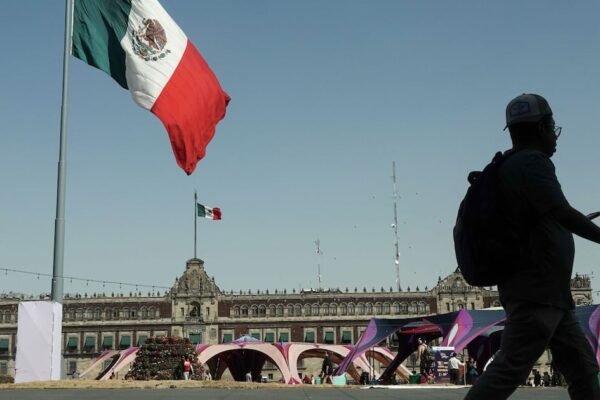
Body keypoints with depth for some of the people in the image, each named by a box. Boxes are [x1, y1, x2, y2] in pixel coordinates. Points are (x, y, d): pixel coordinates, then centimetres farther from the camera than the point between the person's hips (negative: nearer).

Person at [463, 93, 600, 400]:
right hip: (535, 291, -10)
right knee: (510, 368, -13)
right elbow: (562, 213, -25)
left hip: (549, 293, 10)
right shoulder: (532, 162, -13)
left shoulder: (512, 166, 17)